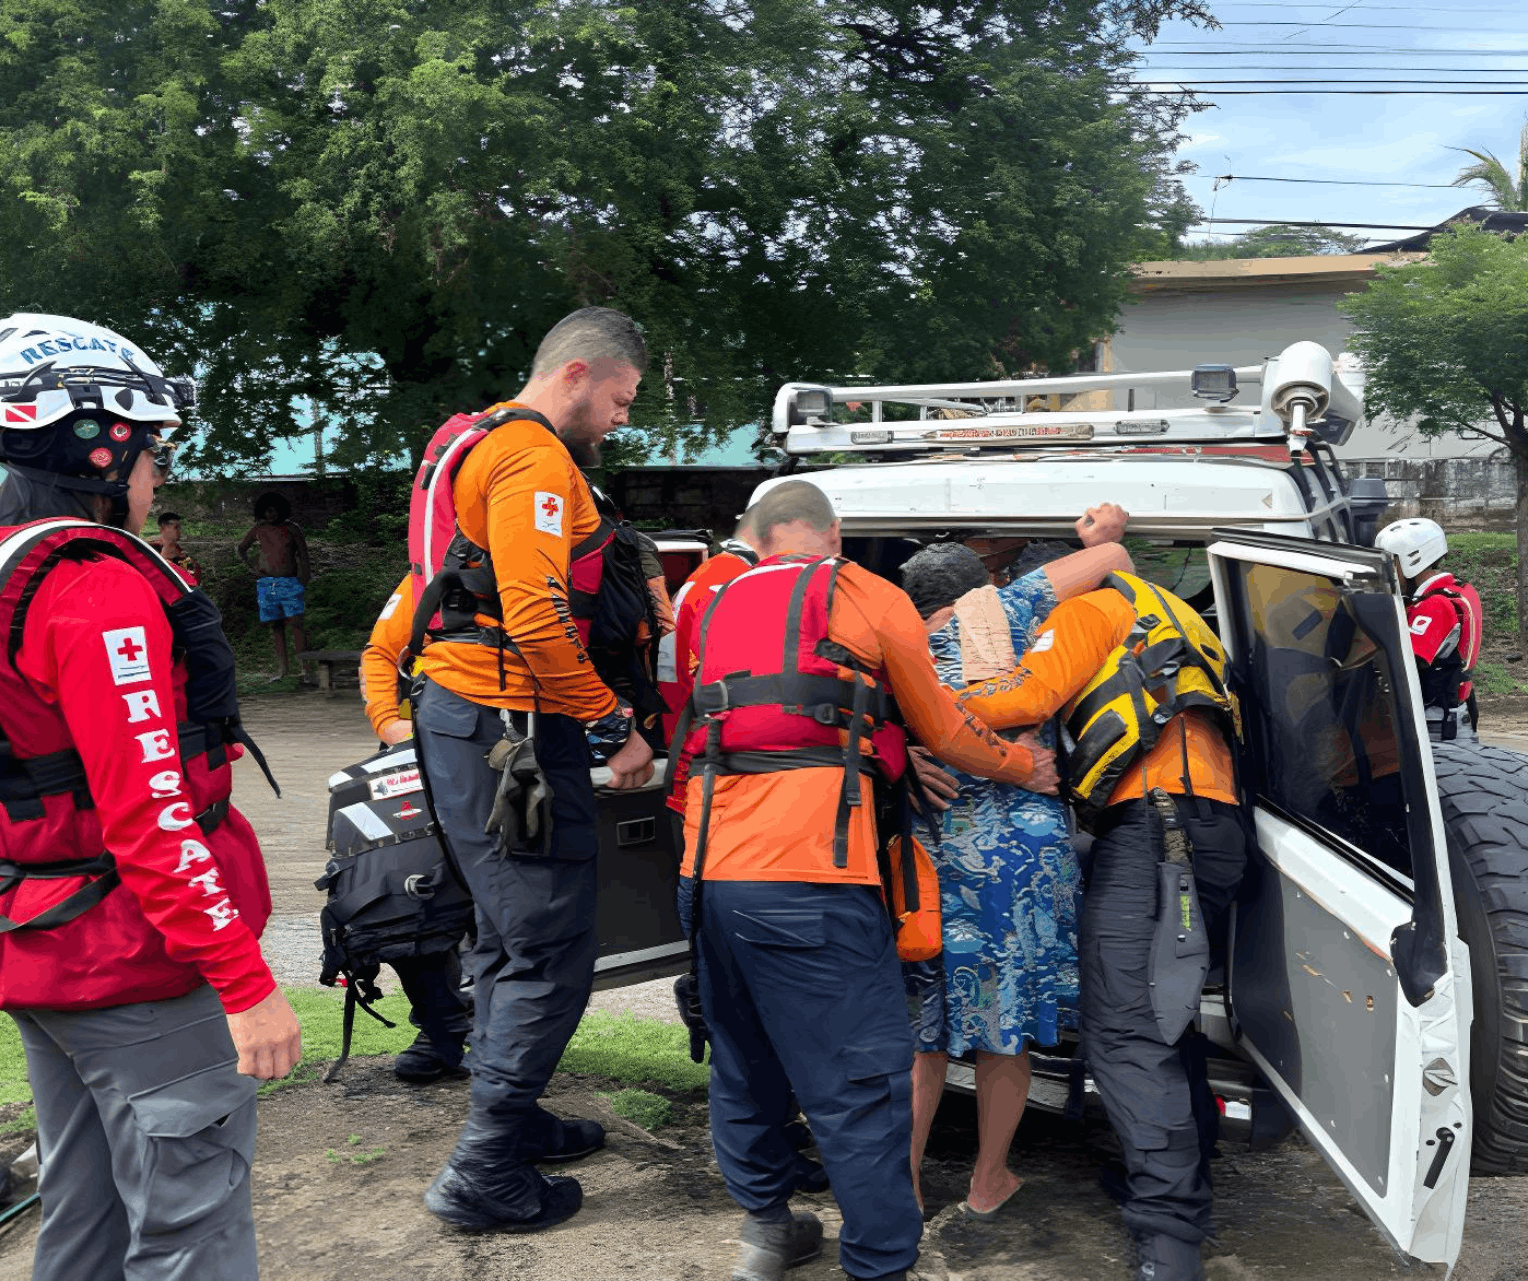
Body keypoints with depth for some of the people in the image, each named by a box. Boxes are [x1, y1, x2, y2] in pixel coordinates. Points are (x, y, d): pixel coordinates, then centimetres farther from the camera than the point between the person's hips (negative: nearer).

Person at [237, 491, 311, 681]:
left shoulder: (292, 529, 3)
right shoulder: (258, 529, 9)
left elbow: (304, 557, 5)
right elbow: (240, 548, 25)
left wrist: (303, 583, -4)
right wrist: (253, 567, 9)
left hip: (290, 582, -3)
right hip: (266, 584, 3)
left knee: (296, 623, -12)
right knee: (276, 625, 3)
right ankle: (283, 666, 7)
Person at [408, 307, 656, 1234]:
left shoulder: (493, 446, 20)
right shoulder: (536, 462, -14)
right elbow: (536, 618, -24)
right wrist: (615, 723, -17)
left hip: (461, 712, 11)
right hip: (509, 729, -11)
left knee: (514, 939, 20)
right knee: (552, 954, -6)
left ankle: (510, 1119, 33)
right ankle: (485, 1174, 0)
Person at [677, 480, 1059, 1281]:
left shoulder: (718, 605, 22)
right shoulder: (870, 599, 6)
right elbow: (942, 730, 13)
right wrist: (1024, 766, 33)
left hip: (710, 868, 7)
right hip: (805, 873, -6)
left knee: (743, 1063, 18)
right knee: (860, 1081, -2)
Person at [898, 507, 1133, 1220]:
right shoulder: (1011, 609, 4)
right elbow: (1110, 557, 6)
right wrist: (1105, 537, 25)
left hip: (931, 846, 2)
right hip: (1025, 845, -1)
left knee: (921, 1027, 14)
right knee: (1005, 1027, 13)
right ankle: (988, 1182, 27)